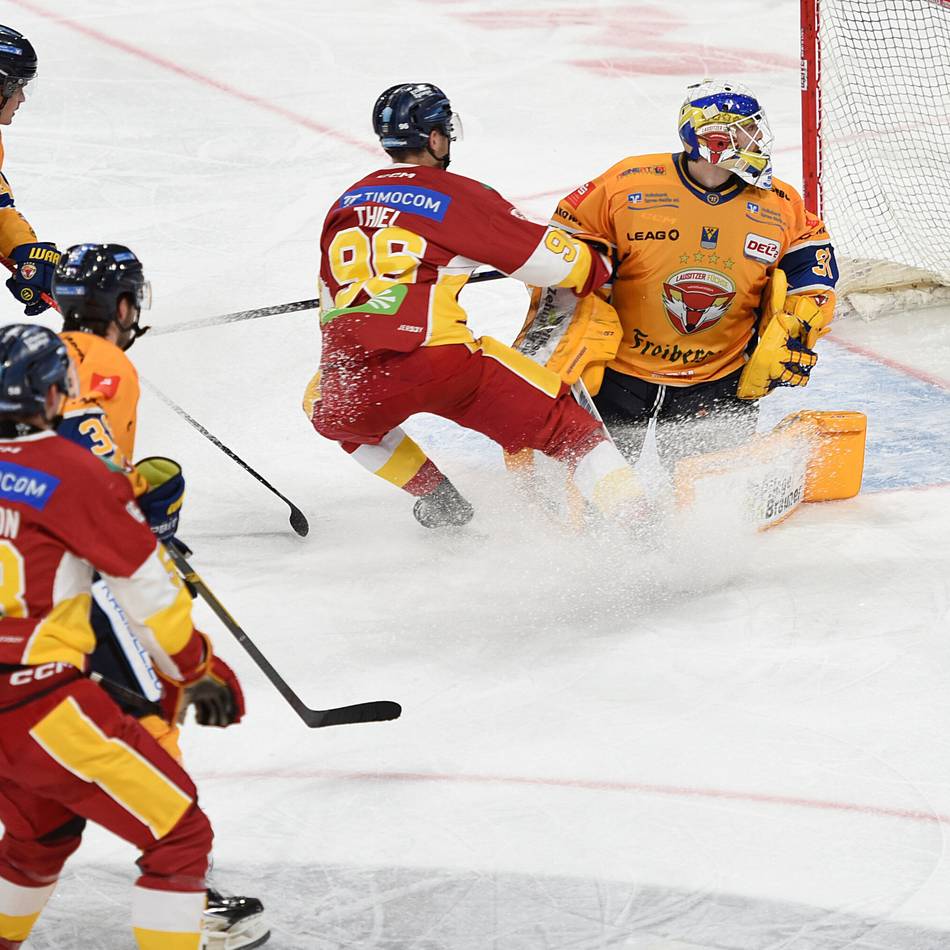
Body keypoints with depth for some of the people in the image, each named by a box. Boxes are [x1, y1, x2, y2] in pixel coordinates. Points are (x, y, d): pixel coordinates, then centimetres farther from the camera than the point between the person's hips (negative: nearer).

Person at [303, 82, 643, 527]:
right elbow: (552, 259, 7)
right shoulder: (458, 194, 6)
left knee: (327, 410, 37)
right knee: (560, 422, 7)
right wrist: (597, 266, 27)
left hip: (350, 376, 4)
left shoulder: (345, 205, 23)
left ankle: (436, 498, 27)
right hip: (442, 361, -4)